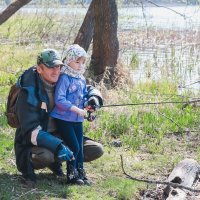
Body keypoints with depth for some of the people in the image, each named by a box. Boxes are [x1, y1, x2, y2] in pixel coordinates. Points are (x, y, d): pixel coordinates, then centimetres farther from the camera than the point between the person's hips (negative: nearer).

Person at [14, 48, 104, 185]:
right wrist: (57, 146, -41)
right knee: (45, 156, -40)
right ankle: (26, 164, -4)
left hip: (59, 136, 7)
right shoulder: (29, 92, -21)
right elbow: (31, 130, -28)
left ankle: (55, 162, 13)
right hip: (33, 142, -6)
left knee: (97, 150, -5)